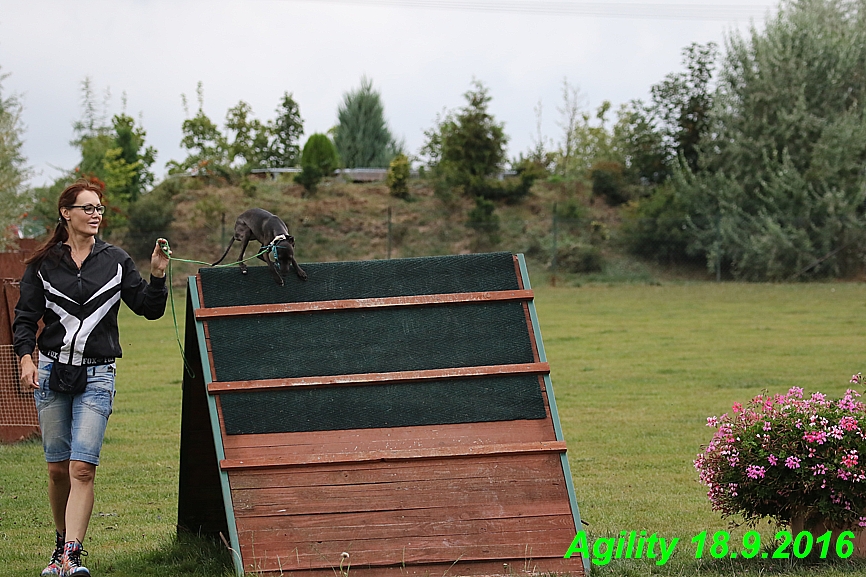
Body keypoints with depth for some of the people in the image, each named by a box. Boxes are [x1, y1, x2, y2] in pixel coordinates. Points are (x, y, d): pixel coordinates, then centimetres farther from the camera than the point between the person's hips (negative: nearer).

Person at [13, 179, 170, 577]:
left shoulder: (115, 261, 6)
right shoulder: (43, 263, 5)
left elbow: (149, 309, 7)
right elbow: (25, 316, 6)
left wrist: (158, 275, -10)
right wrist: (25, 358, -9)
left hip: (96, 375, -1)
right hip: (51, 371, 1)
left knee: (82, 467, -13)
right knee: (58, 468, 8)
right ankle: (62, 545, 26)